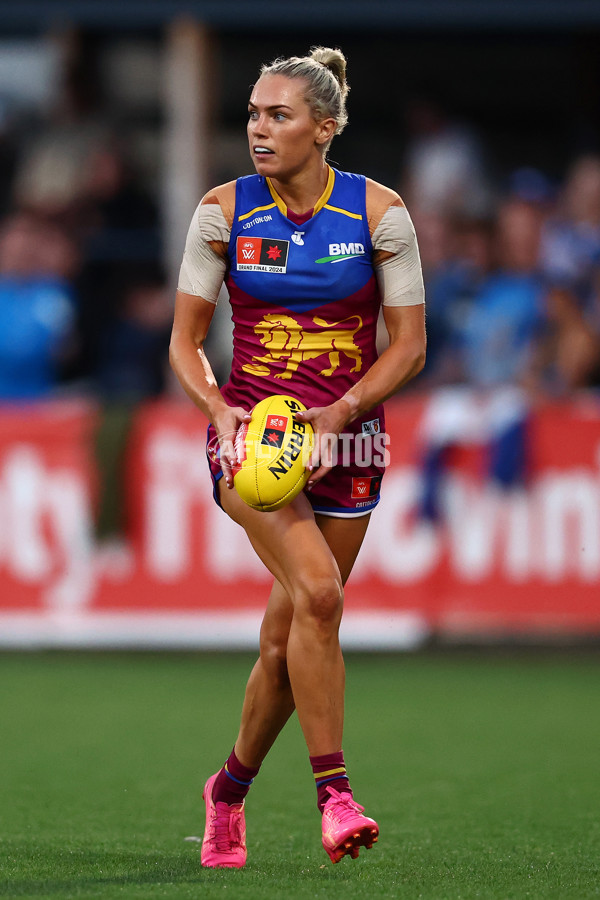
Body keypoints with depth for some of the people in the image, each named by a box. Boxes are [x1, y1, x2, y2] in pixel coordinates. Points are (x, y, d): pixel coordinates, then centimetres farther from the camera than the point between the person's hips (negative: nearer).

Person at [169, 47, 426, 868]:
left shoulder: (378, 211, -4)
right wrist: (218, 408, -14)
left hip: (344, 437, 1)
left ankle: (231, 786, 31)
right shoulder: (224, 211, -2)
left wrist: (338, 414, -15)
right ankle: (333, 793, -23)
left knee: (288, 642, 5)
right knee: (317, 589, -26)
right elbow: (186, 341, 5)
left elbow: (409, 345, -1)